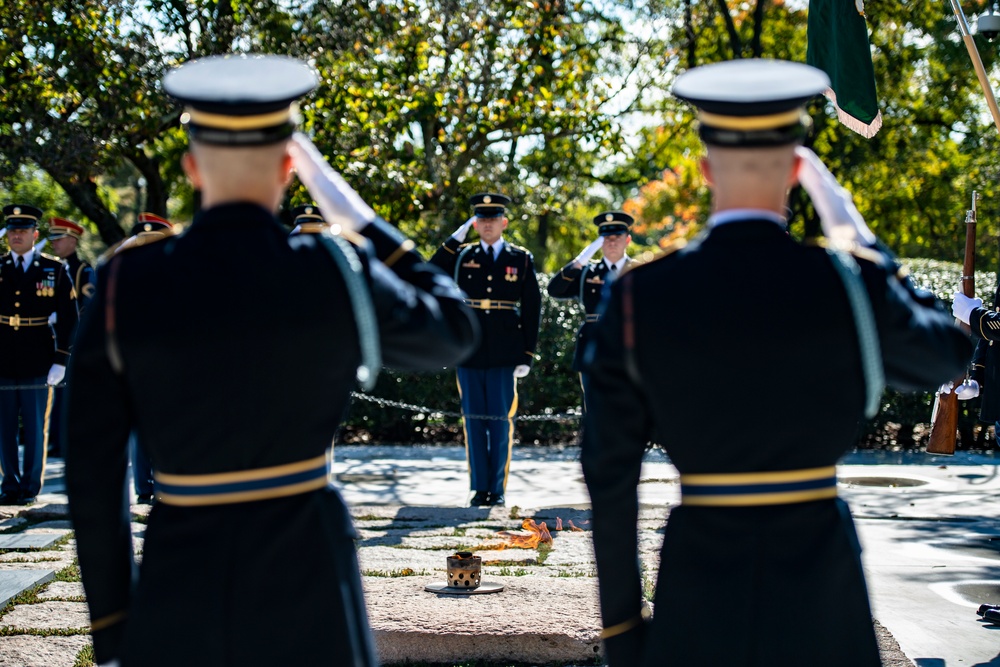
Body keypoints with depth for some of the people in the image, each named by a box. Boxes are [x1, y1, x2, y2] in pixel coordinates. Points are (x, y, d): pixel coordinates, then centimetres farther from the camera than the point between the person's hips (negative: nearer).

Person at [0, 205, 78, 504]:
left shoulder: (54, 270, 3)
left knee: (36, 429, 4)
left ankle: (30, 487, 14)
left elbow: (68, 319, 3)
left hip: (37, 365, -1)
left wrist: (60, 362, -3)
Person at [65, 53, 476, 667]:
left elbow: (93, 476, -1)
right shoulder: (338, 275, -9)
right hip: (305, 586, -1)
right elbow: (454, 331, 11)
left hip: (176, 598, 1)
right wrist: (362, 218, 14)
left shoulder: (125, 287, -5)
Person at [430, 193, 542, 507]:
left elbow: (532, 308, 4)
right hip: (470, 352, 1)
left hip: (505, 353, -1)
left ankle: (498, 488, 10)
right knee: (474, 420, 5)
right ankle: (479, 488, 12)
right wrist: (454, 239, -4)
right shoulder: (460, 256, 8)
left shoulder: (521, 259, 5)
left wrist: (528, 353, -1)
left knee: (501, 421, 2)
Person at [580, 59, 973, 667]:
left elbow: (610, 474, -2)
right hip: (820, 579, 0)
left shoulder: (639, 297, -6)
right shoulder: (851, 282, -9)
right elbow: (946, 356, 13)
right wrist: (857, 236, 17)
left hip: (699, 578, 0)